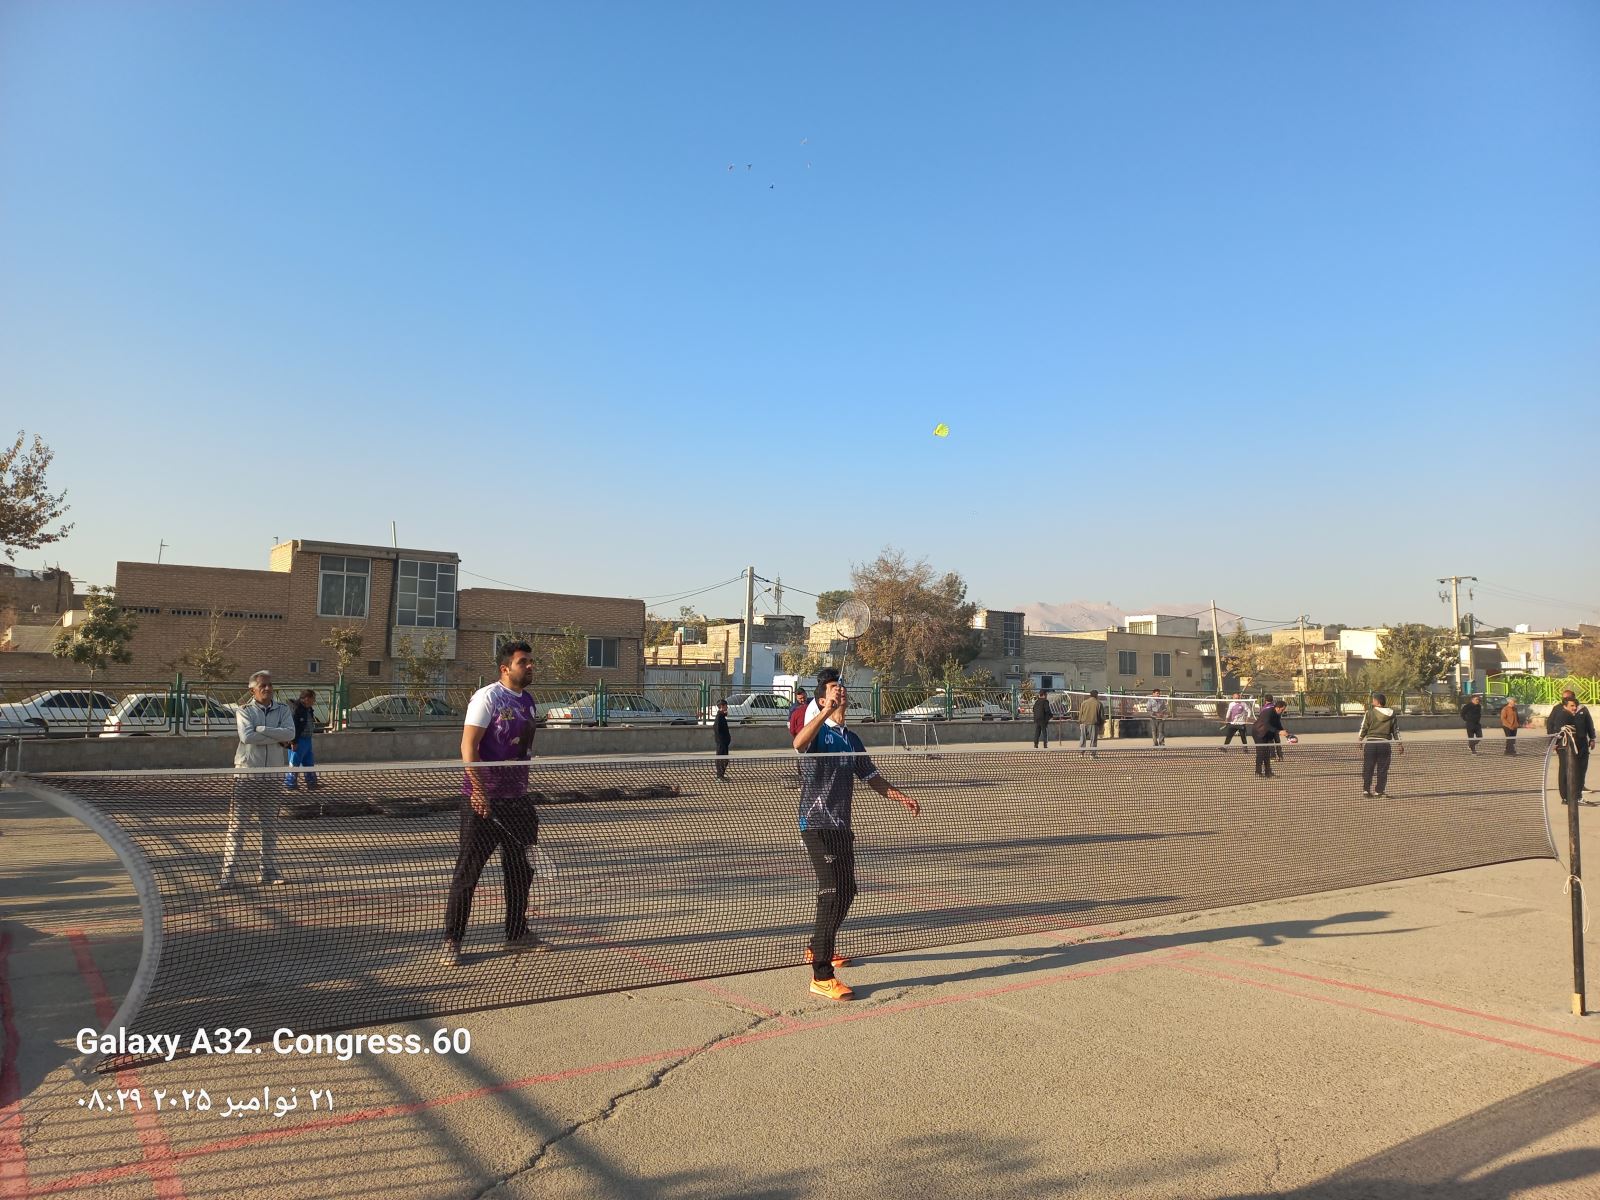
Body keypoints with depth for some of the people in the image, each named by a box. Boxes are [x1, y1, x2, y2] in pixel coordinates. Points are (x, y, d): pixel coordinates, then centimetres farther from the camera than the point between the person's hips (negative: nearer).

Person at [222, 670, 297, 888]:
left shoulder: (282, 710, 7)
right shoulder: (245, 711, -1)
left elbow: (290, 733, -11)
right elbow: (247, 736, -19)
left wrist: (261, 729, -15)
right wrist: (278, 738, -16)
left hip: (272, 775, 3)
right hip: (246, 774, -3)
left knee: (270, 826, 9)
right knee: (236, 824, -3)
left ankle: (269, 871, 18)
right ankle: (228, 872, 2)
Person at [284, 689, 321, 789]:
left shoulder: (309, 709, 10)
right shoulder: (296, 709, -20)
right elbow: (293, 727, -22)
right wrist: (293, 742, -23)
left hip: (307, 740, 10)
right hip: (298, 742, -10)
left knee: (309, 763, 18)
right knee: (294, 764, -1)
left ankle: (312, 783, 28)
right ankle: (290, 785, 8)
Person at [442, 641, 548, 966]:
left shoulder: (528, 702, 12)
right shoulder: (487, 697, -11)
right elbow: (468, 747, -16)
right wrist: (479, 790, -22)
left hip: (517, 800, 8)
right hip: (483, 801, -8)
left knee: (520, 870, 13)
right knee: (468, 871, 0)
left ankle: (517, 934, 25)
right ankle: (452, 940, 12)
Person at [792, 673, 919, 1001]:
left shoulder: (852, 739, 15)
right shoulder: (817, 731, -7)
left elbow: (870, 776, 22)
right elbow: (798, 744, -31)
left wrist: (900, 797, 10)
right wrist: (828, 710, -38)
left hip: (842, 826, 8)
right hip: (817, 824, -8)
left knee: (846, 892, 17)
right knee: (833, 894, -13)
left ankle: (817, 949, 38)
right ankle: (821, 976, -9)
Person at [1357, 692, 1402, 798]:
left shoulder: (1370, 713, -5)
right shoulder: (1392, 714, 4)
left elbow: (1363, 729, -3)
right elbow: (1396, 731, 9)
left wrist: (1359, 741, 9)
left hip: (1371, 743, -2)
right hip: (1385, 744, 2)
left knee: (1368, 768, 7)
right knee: (1382, 769, 7)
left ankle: (1366, 790, 8)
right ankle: (1380, 791, 7)